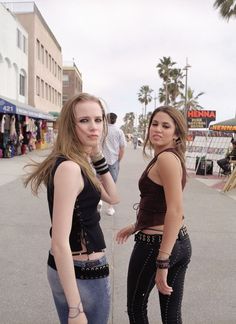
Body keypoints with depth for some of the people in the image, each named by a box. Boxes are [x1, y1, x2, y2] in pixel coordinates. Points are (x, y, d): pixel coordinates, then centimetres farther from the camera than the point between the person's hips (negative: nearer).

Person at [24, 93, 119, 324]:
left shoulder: (82, 162, 3)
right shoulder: (69, 167, -24)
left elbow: (112, 198, 11)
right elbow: (60, 243, -27)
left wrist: (97, 156, 0)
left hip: (76, 267, 9)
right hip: (82, 273, -9)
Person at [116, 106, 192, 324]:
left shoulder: (166, 158, -19)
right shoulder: (172, 158, 11)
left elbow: (176, 211, -26)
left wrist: (162, 261, -25)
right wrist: (135, 227, 27)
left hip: (155, 245, -8)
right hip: (181, 243, 8)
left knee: (136, 306, 15)